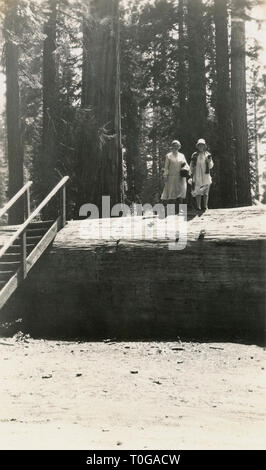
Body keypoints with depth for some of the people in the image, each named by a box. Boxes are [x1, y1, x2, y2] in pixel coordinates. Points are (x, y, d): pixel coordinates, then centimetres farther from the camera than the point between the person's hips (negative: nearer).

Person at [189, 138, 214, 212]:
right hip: (197, 176, 0)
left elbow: (210, 166, 5)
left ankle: (205, 206, 8)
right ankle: (198, 206, 1)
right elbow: (191, 166, 12)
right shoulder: (194, 155, 6)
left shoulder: (207, 155, 6)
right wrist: (191, 173, 1)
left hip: (206, 175, 0)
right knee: (197, 192, -2)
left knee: (206, 192, 2)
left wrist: (209, 160, -13)